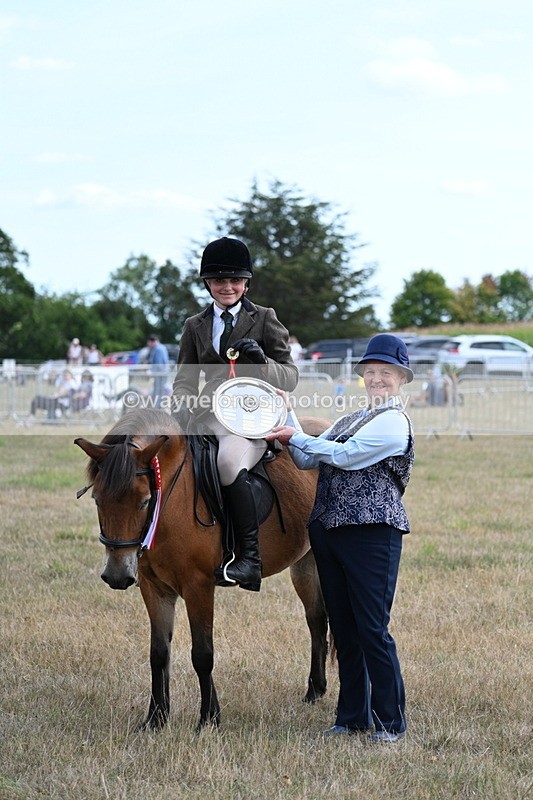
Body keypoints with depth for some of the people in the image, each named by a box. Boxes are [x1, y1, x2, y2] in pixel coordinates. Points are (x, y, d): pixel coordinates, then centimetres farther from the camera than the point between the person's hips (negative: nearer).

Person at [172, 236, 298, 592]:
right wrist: (182, 406, -4)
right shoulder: (195, 326, 18)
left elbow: (290, 378, 4)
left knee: (229, 461, -36)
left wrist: (261, 360, -16)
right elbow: (185, 379, 18)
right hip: (210, 415, 4)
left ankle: (250, 559, -32)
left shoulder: (264, 319, 8)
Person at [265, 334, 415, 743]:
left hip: (372, 534, -8)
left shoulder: (394, 421, -7)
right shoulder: (351, 420, 20)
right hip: (329, 530, 8)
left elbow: (343, 455, -15)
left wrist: (295, 436, -7)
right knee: (343, 629, 11)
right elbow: (309, 460, 16)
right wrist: (287, 416, 10)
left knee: (373, 629, -7)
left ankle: (391, 722, 2)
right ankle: (353, 716, 20)